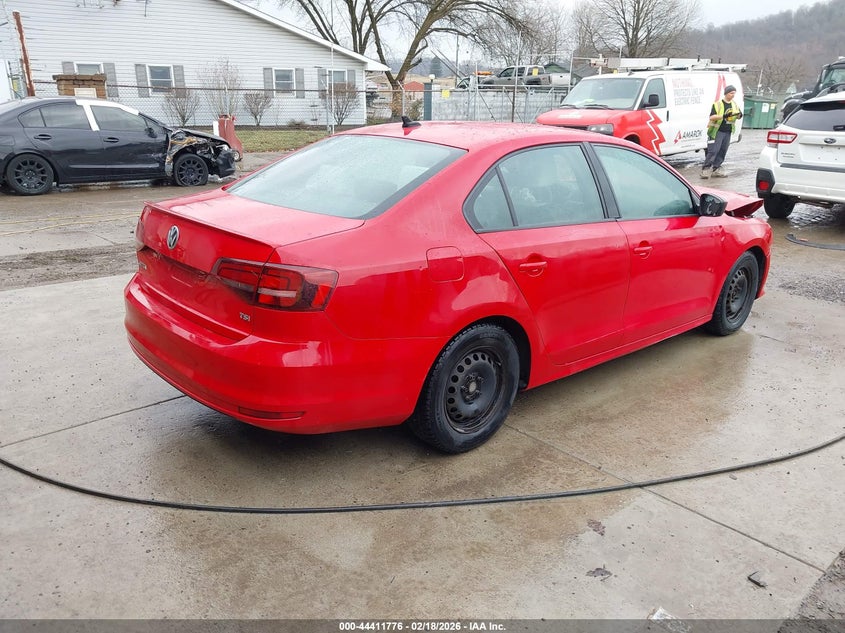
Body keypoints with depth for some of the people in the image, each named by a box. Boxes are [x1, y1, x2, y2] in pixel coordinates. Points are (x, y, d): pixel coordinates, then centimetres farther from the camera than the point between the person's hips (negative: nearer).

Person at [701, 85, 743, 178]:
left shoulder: (734, 105, 12)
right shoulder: (718, 104, -7)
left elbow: (738, 116, 18)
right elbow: (712, 117, -15)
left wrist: (739, 115, -6)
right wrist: (724, 116, -27)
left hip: (728, 132, 6)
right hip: (717, 131, -6)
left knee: (722, 151, 6)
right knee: (713, 151, -11)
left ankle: (716, 169, 13)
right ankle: (705, 169, -9)